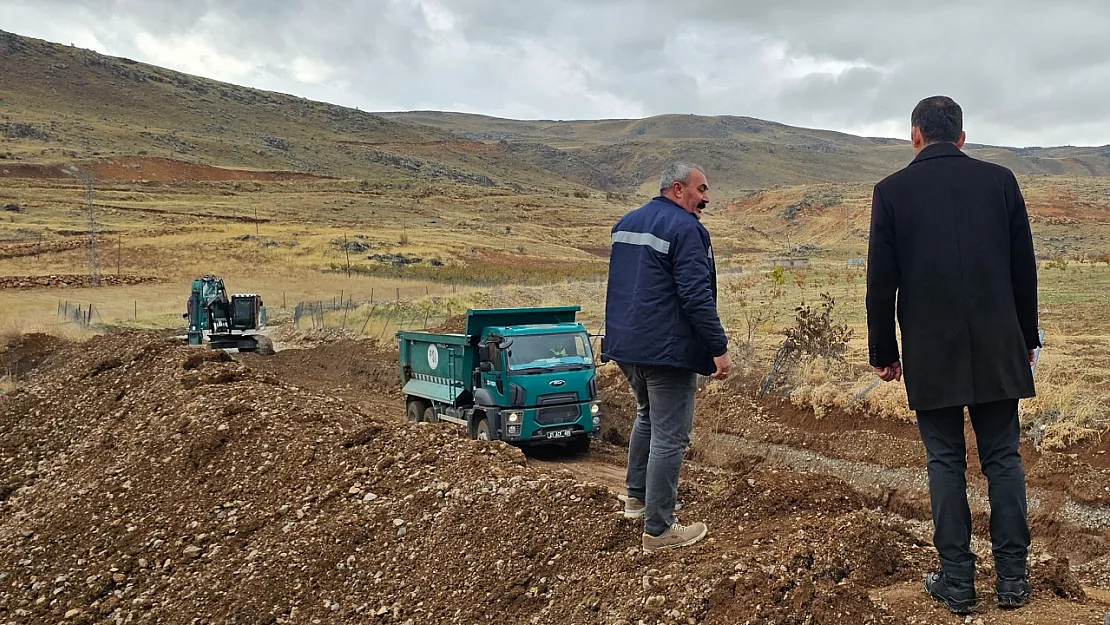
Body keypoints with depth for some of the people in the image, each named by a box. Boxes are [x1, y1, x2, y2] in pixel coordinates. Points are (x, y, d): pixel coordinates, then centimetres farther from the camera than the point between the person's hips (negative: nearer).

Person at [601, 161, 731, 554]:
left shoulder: (626, 224, 14)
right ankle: (658, 530, 2)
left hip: (626, 345, 9)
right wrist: (719, 348, -17)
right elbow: (697, 297, -20)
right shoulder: (686, 229, -13)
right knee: (669, 437, -3)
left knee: (647, 417, 27)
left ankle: (636, 497, 35)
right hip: (667, 350, -9)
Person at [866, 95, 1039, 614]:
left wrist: (883, 352, 5)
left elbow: (881, 281, -4)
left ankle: (956, 581, 11)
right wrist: (1027, 337, 16)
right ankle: (1012, 579, 16)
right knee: (1003, 458, 11)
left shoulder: (892, 191, -4)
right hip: (998, 349, 2)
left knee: (945, 462, 6)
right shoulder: (999, 180, 3)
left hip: (931, 354, -2)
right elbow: (1024, 267, 6)